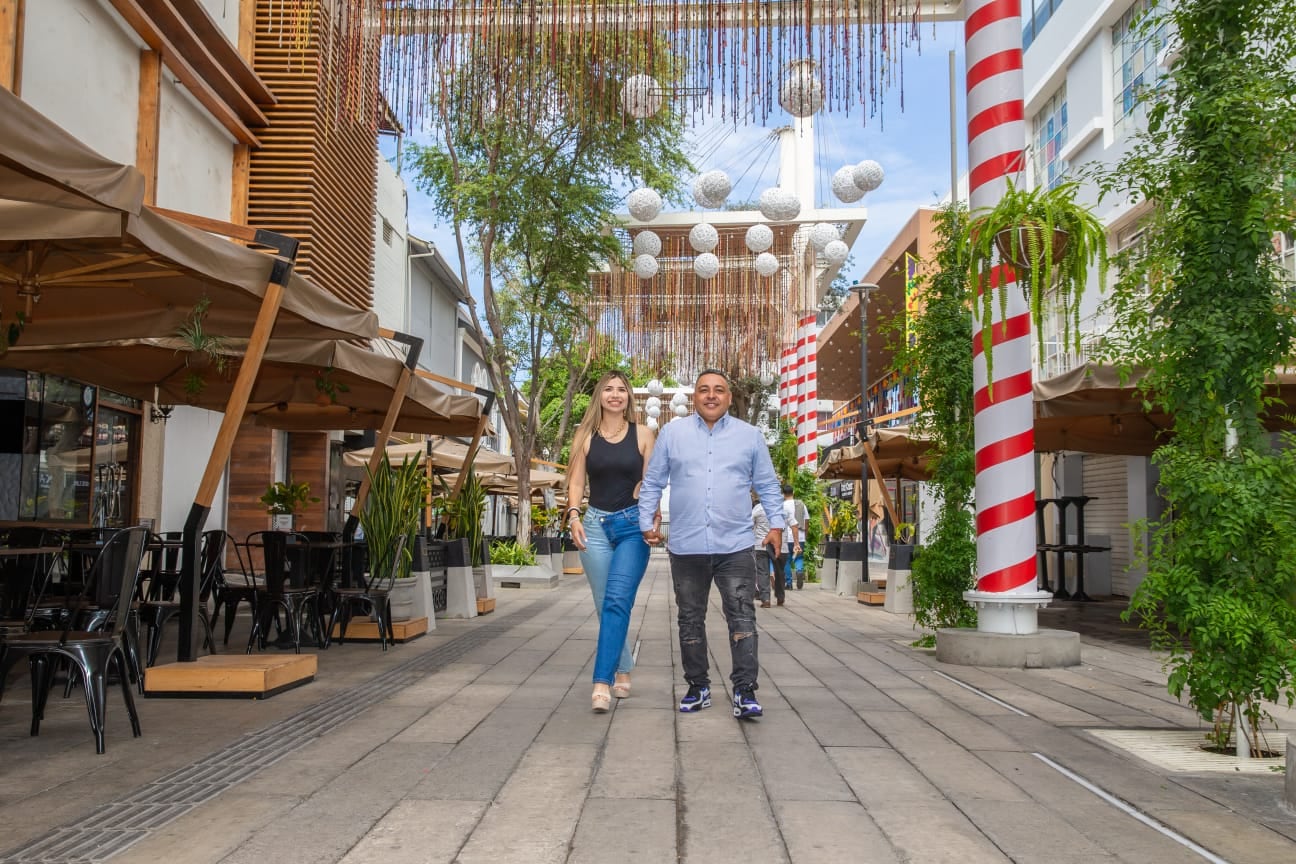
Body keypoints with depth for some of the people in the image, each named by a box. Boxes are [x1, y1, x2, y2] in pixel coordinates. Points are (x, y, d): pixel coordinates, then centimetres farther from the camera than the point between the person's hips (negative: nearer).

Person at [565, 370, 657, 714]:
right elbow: (576, 482, 5)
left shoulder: (642, 434, 4)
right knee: (605, 605, 6)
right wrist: (574, 515, -10)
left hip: (633, 524, -2)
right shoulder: (585, 435, 7)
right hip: (596, 524, 2)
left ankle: (602, 681, -17)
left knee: (617, 601, -15)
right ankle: (623, 672, 22)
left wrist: (655, 520, -10)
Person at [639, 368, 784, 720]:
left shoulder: (750, 436, 8)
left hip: (735, 546, -1)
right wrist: (647, 522, 3)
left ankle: (745, 691, -2)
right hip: (686, 546, 1)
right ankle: (698, 687, 21)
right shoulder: (672, 433, 6)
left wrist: (776, 523, 3)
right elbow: (652, 483, 10)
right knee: (691, 620, 9)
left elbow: (767, 485, 13)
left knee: (742, 617, -6)